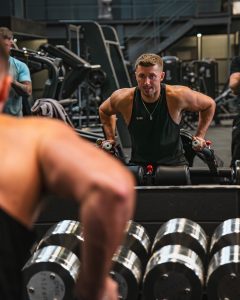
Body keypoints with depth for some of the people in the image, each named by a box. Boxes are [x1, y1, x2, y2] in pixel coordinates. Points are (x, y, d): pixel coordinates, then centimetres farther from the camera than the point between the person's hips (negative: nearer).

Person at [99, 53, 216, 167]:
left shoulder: (177, 96, -18)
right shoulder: (123, 99, -14)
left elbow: (209, 104, 0)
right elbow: (104, 110, 11)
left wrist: (200, 136, -2)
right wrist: (111, 139, 4)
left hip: (173, 163, -1)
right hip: (138, 163, 1)